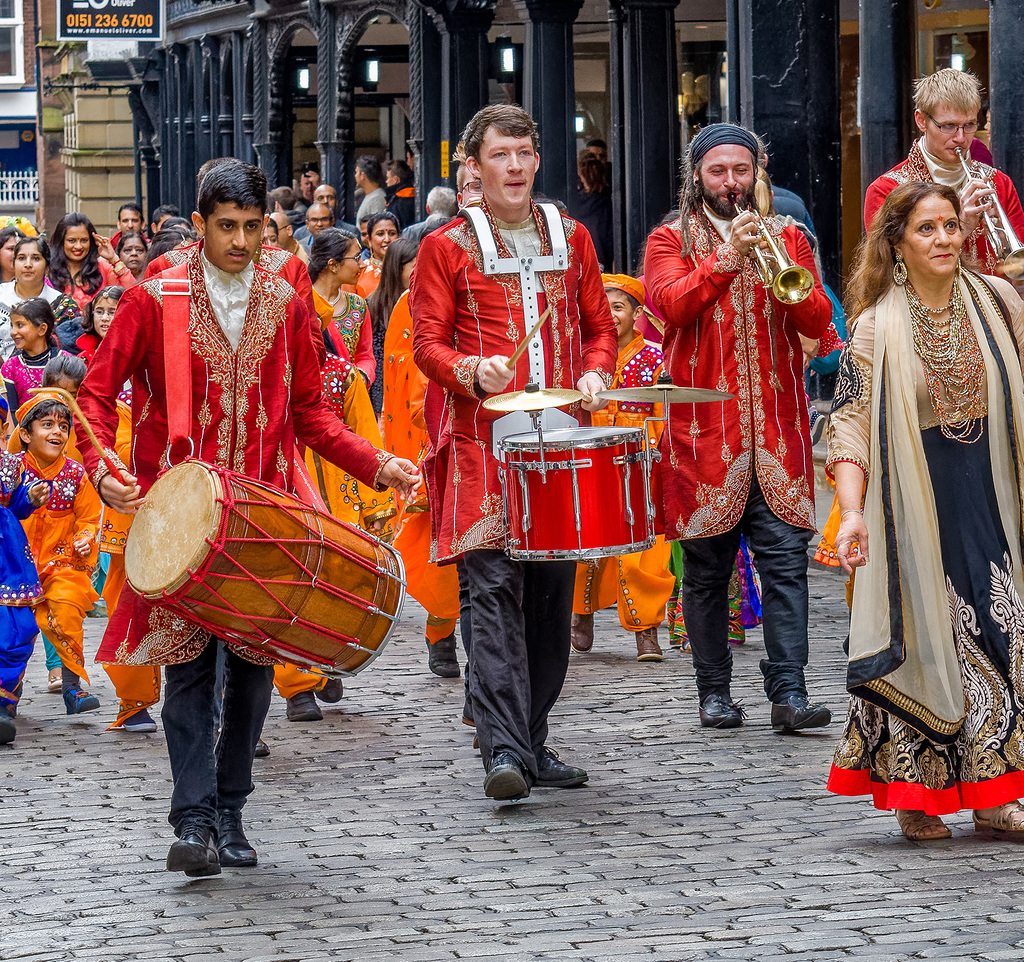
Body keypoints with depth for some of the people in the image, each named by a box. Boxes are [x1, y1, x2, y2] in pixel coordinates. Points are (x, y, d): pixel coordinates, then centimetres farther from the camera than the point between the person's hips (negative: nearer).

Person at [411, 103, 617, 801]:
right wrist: (473, 371, -18)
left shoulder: (571, 239, 15)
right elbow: (427, 342, 1)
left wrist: (595, 374, -1)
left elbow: (600, 325, 19)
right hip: (484, 440, -4)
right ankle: (504, 750, -20)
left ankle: (535, 743, 17)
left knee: (552, 594, 7)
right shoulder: (447, 247, 3)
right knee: (495, 590, -14)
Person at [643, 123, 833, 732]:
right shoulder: (671, 242, 8)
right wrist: (725, 262, -25)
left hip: (777, 426, 1)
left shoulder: (787, 240, 14)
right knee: (708, 568, 2)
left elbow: (819, 321, 1)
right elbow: (670, 303, -12)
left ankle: (789, 693, -11)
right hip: (703, 429, -1)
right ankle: (715, 693, 10)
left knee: (785, 559, -8)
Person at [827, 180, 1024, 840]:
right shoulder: (876, 327, -3)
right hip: (915, 507, -2)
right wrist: (852, 511, -18)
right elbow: (851, 423, -6)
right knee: (924, 637, 0)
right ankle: (917, 797, 11)